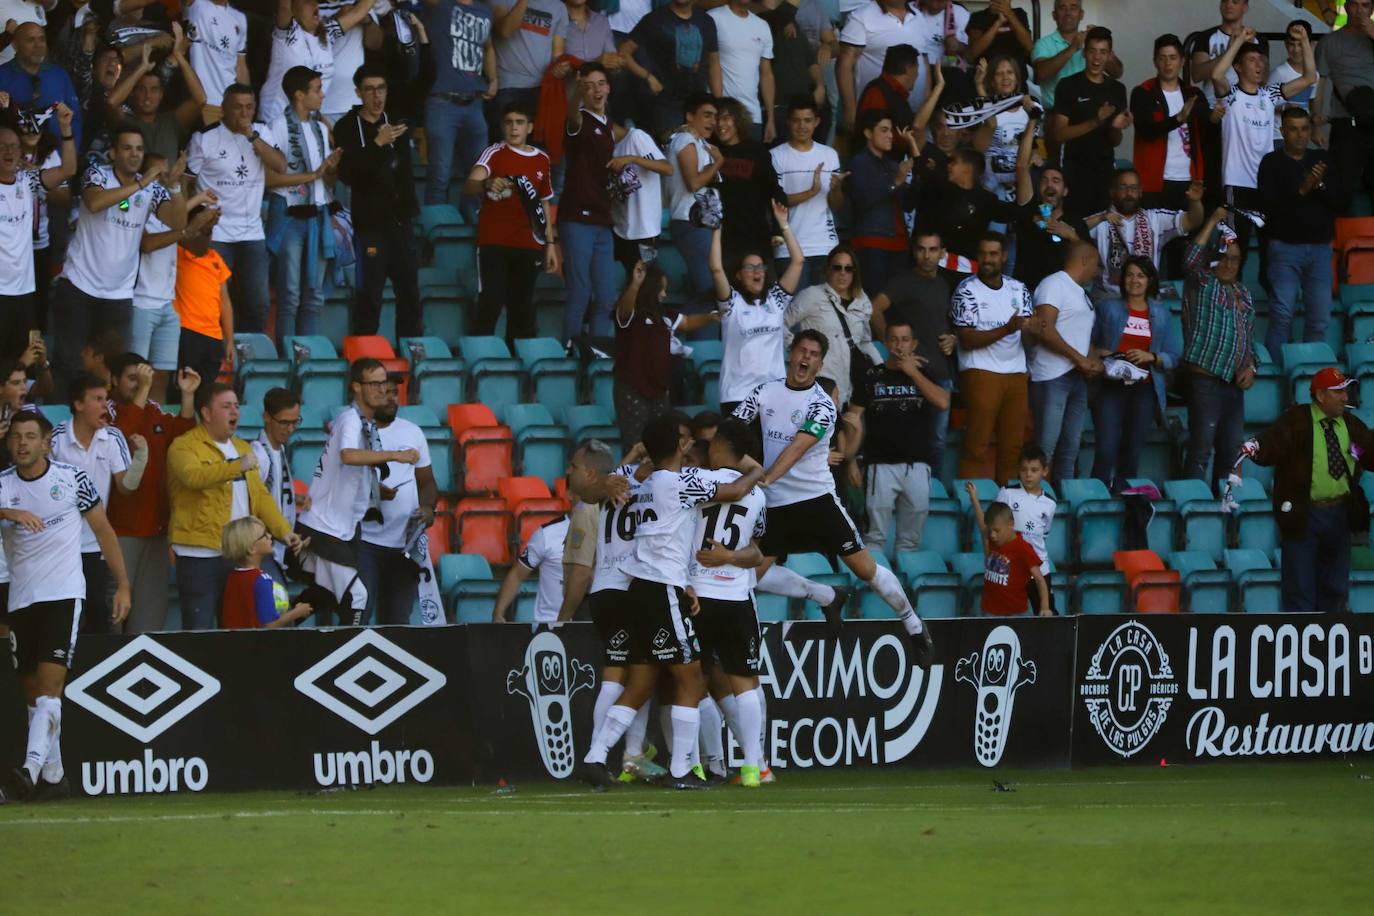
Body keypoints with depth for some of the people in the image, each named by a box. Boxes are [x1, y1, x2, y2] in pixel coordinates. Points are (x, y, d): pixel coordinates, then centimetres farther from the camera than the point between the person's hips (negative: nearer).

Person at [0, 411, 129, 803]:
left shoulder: (71, 478, 0)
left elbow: (103, 529, 8)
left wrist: (123, 586, 7)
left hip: (63, 594, -4)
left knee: (49, 683, -18)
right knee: (33, 692, 7)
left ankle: (32, 767, -31)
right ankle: (53, 778, 18)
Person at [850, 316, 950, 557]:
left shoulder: (924, 373, 10)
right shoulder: (872, 376, 8)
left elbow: (942, 402, -8)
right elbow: (854, 418, 5)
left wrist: (913, 372, -6)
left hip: (918, 464, 1)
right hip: (880, 465, -1)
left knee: (910, 539, 3)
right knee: (875, 536, -6)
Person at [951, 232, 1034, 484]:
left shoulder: (1018, 289, 14)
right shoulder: (966, 291, -1)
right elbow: (967, 340, -9)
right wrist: (1007, 329, -20)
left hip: (1016, 374, 5)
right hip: (981, 374, -5)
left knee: (1013, 446, 4)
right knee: (977, 445, -10)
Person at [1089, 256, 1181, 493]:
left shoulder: (1161, 314, 11)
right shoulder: (1108, 308, 8)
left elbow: (1174, 357, 9)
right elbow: (1089, 343, 11)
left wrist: (1150, 357, -9)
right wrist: (1098, 354, -10)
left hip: (1144, 390, 2)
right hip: (1111, 387, -2)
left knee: (1132, 454, 3)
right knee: (1106, 451, -13)